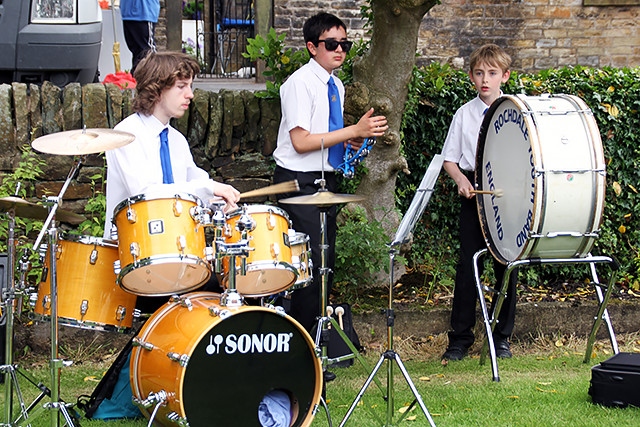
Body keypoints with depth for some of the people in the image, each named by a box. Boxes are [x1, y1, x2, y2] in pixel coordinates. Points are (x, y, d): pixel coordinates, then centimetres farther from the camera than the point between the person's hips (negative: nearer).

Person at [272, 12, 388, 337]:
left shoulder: (336, 86, 12)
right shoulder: (299, 84, -13)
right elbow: (301, 142, -21)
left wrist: (350, 142, 2)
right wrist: (353, 131, -21)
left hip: (325, 180, 8)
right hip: (298, 181, -8)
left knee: (326, 260, 11)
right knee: (312, 260, -13)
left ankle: (316, 330, 21)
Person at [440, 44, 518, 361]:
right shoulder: (465, 114, 5)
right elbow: (449, 159, 9)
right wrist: (461, 180, -9)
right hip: (474, 194, 0)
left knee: (506, 266, 5)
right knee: (467, 264, 0)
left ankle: (502, 337, 16)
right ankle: (460, 339, 7)